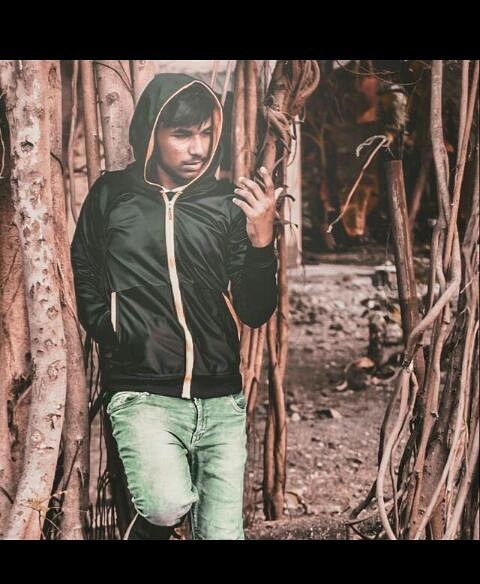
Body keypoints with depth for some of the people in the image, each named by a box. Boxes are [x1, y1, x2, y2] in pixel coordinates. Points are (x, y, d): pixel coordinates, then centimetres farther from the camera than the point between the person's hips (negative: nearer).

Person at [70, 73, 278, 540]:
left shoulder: (227, 203, 3)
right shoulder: (111, 197, 3)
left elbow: (255, 313, 3)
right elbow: (87, 290, 15)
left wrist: (261, 241, -12)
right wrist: (120, 338, 2)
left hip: (221, 399, 2)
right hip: (143, 394, -2)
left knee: (221, 532, 4)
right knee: (168, 506, -26)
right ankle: (147, 527, 7)